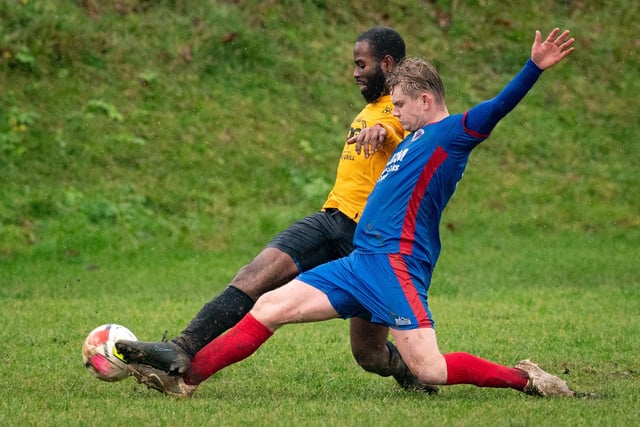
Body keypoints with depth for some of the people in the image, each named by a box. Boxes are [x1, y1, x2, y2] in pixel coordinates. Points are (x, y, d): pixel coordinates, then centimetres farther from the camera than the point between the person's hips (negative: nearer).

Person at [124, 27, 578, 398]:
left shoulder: (453, 132, -4)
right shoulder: (415, 140, 23)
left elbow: (496, 108, -20)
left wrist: (534, 68, -35)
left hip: (394, 263, -9)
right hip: (362, 262, 9)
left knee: (430, 371, -18)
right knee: (270, 306, 4)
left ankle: (524, 378, -1)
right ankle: (186, 376, 5)